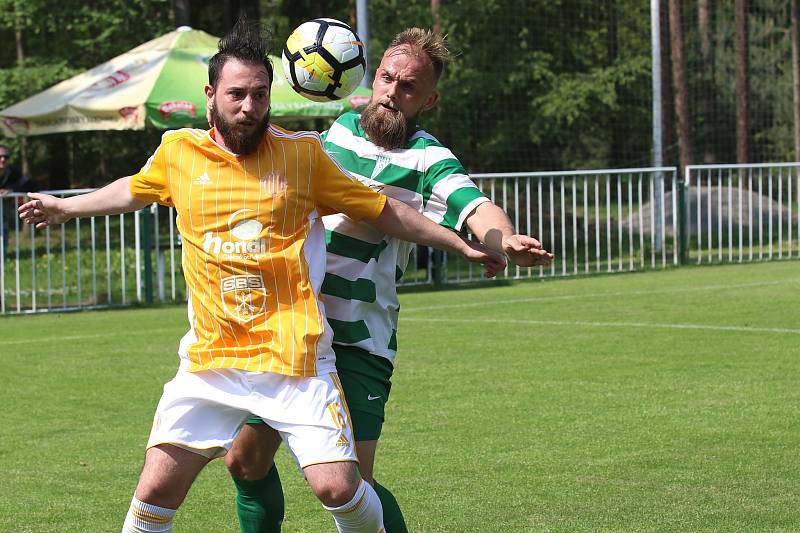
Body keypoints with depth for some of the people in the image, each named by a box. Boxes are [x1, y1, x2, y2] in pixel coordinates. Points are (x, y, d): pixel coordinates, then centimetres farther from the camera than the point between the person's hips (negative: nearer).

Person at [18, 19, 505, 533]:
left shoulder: (303, 153, 0)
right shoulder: (177, 152, 5)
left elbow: (383, 210, 10)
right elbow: (134, 190, 28)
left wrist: (462, 244, 12)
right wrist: (66, 206, 39)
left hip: (294, 356, -2)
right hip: (209, 359, 2)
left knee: (337, 486, -11)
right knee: (156, 491, -3)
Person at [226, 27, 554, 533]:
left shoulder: (428, 159, -9)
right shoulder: (343, 127, 8)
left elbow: (475, 207, -30)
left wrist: (506, 240, -49)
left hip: (358, 342, -6)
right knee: (246, 462, 11)